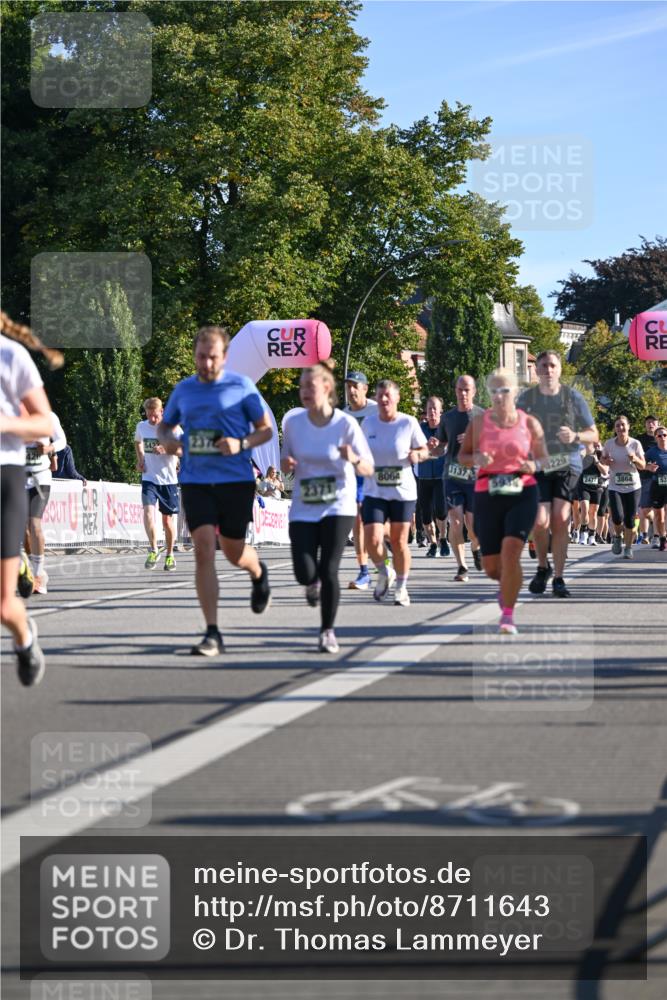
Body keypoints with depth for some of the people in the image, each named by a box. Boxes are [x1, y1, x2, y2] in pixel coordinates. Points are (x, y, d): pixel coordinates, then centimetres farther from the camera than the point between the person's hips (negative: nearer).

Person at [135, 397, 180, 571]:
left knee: (168, 520, 6)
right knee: (148, 511, -20)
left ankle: (170, 554, 24)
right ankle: (154, 550, -10)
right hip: (149, 478, 2)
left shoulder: (172, 427, -9)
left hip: (169, 480, -2)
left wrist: (166, 449, -30)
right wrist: (140, 459, 7)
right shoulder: (141, 426, 2)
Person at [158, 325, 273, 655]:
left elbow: (266, 429, 2)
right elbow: (164, 426, 23)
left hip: (236, 480, -2)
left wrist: (242, 444, -17)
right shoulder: (183, 389, 9)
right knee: (204, 550, -11)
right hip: (195, 481, 2)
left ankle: (259, 573, 47)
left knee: (234, 552, 7)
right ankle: (212, 634, -9)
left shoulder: (241, 386, -1)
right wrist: (167, 439, -1)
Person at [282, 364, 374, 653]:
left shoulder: (346, 424, -11)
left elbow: (368, 469, -7)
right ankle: (313, 583, 30)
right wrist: (286, 464, -11)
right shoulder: (293, 421, -3)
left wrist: (353, 459, -29)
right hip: (303, 508, 2)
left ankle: (328, 631, 9)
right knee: (305, 573, -9)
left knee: (329, 570, -10)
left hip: (339, 507, -2)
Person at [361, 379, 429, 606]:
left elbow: (424, 450, 5)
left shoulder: (409, 423, -4)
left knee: (399, 542, 4)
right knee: (373, 540, -11)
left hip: (403, 492, -1)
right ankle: (384, 573, 19)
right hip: (374, 492, 1)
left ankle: (401, 587, 23)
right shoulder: (368, 423, 3)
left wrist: (417, 455, -17)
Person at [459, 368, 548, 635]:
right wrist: (476, 459, -15)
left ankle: (507, 615, -10)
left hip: (522, 495, -2)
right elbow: (462, 456, 7)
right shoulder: (479, 422, 3)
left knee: (510, 550, -21)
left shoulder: (529, 423, 2)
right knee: (491, 566, 5)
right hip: (487, 495, 2)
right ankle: (507, 583, 43)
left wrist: (534, 465, -12)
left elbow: (543, 456, 11)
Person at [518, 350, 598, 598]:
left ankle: (558, 579, 0)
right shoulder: (526, 398, 4)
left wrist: (575, 436, -15)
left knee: (560, 520, -9)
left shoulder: (573, 397, 3)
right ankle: (543, 567, 14)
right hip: (537, 467, 0)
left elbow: (593, 435, 5)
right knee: (540, 521, -13)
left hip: (567, 466, 0)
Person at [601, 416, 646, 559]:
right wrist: (606, 461, -11)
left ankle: (628, 548, 16)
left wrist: (635, 459, -22)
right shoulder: (609, 444, -5)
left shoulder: (635, 444, -6)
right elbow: (603, 458, 13)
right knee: (617, 517, -16)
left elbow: (643, 466, -1)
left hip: (633, 487, 0)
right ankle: (617, 536, 17)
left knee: (630, 519, -1)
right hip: (615, 487, 0)